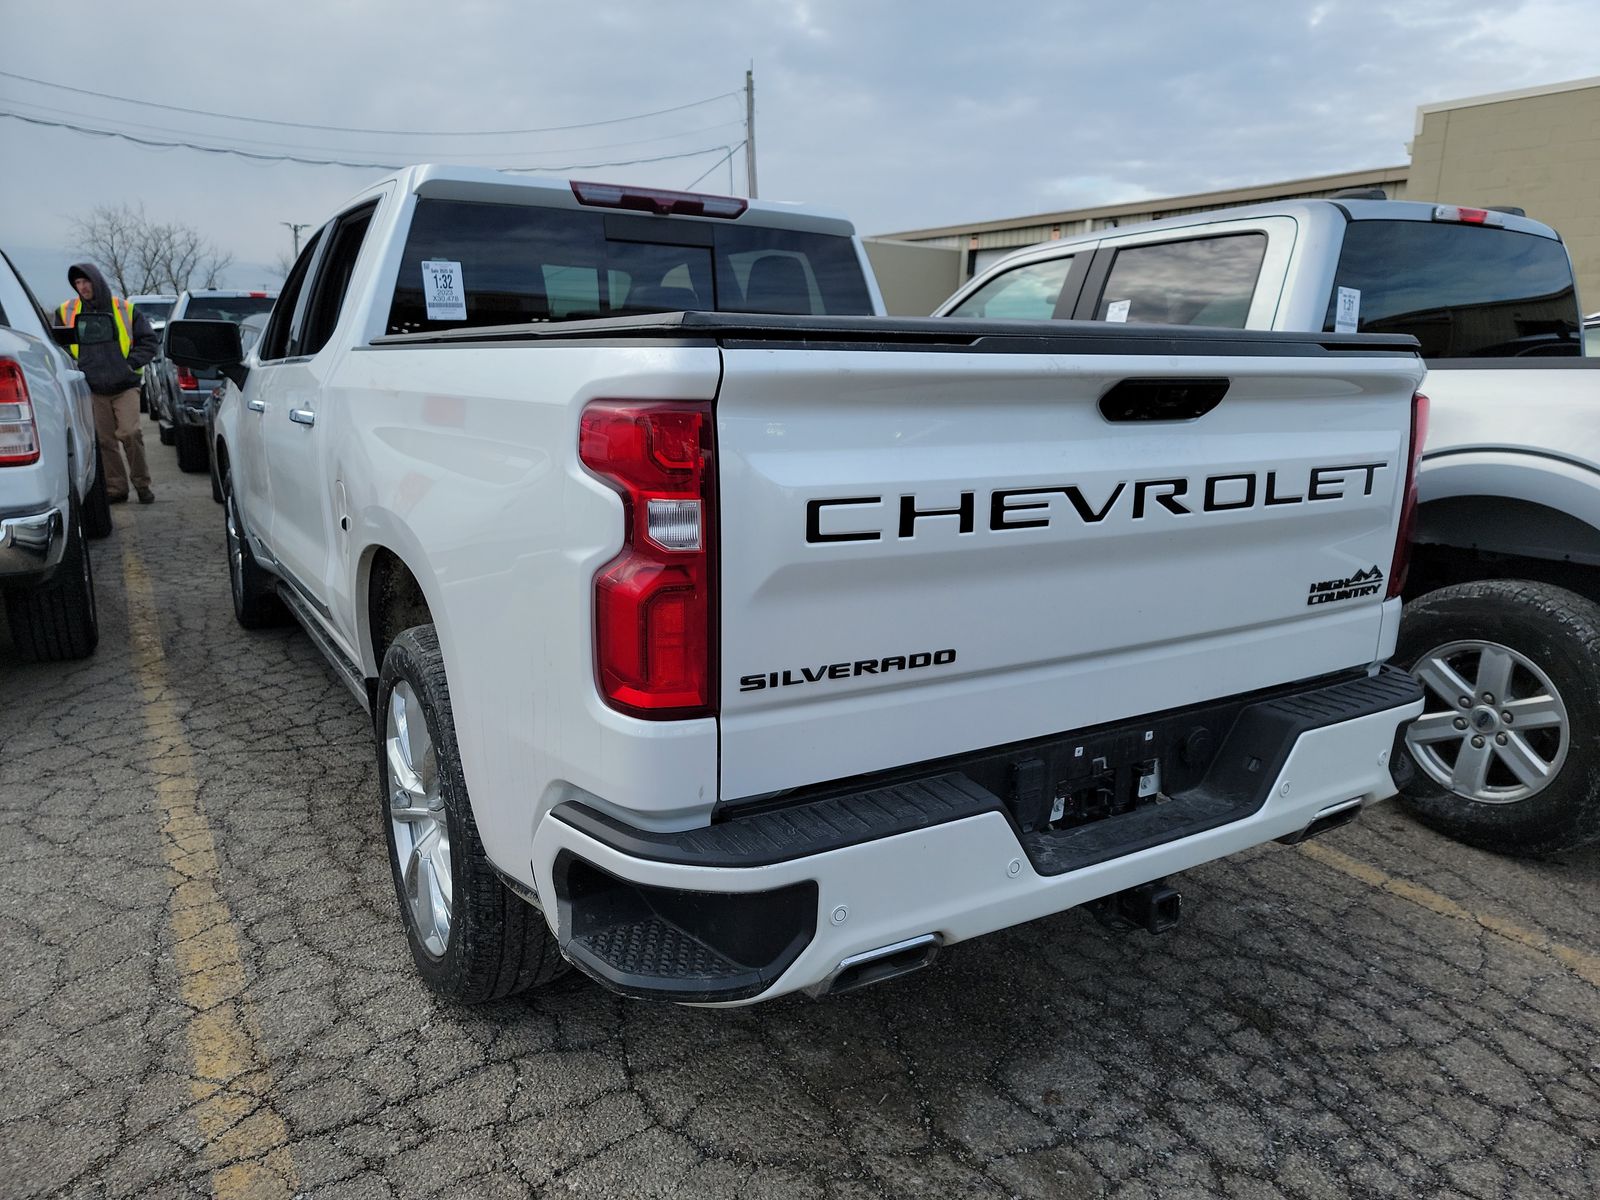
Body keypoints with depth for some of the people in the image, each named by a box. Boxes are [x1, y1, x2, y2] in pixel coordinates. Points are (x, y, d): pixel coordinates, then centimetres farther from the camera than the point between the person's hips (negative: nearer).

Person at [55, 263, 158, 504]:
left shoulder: (124, 309, 2)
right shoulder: (66, 313, 7)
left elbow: (149, 341, 5)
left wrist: (131, 362, -6)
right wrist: (76, 368, 3)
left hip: (125, 386, -3)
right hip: (94, 389, 3)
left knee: (130, 433, -14)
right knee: (106, 441, 5)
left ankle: (142, 484, 0)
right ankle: (116, 488, 13)